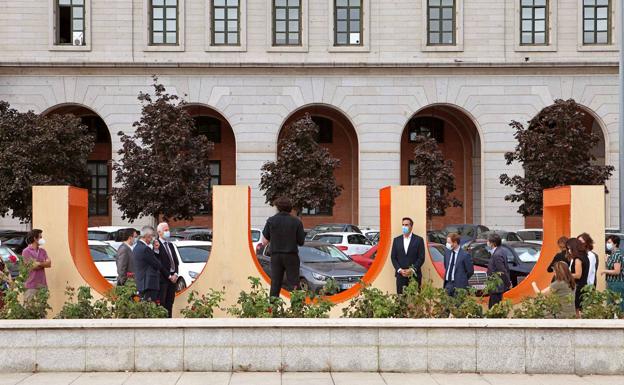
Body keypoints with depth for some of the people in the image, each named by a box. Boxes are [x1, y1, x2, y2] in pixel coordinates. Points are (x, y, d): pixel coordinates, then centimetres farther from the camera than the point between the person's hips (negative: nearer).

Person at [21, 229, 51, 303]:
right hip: (31, 285, -5)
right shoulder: (26, 251, -5)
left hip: (42, 284, 5)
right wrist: (44, 264, 0)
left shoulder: (42, 251, 13)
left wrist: (38, 264, -12)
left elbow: (49, 264, 1)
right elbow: (31, 267, -12)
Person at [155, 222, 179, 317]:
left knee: (170, 303, 8)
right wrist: (169, 276, -12)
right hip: (162, 278, -7)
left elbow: (176, 261, 16)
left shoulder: (170, 245, 18)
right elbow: (158, 264, -13)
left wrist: (175, 274, 0)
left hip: (173, 278, 7)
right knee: (161, 303, -8)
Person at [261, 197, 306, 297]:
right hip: (291, 255, -1)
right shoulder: (296, 221, -5)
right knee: (292, 285, 2)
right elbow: (301, 242, -2)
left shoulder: (271, 221, -3)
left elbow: (264, 241, -1)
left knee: (275, 285, 8)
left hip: (276, 256, 1)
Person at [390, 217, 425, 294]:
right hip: (401, 275, 2)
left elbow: (421, 258, -2)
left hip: (414, 275, -2)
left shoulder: (419, 240, 2)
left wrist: (412, 270, -12)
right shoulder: (396, 240, 10)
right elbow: (393, 257, 7)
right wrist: (399, 270, -7)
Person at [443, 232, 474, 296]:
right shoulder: (447, 252, 7)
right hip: (448, 284, 6)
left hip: (459, 285, -6)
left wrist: (462, 279, 3)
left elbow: (470, 271, -6)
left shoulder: (465, 255, -12)